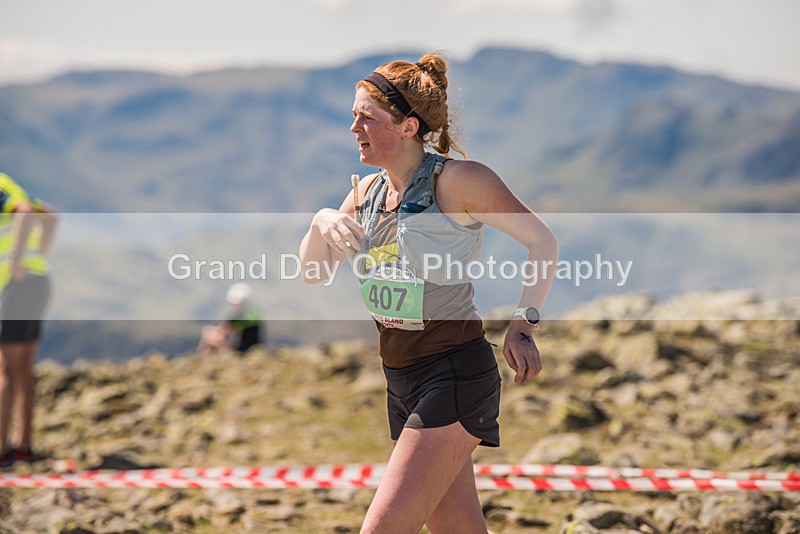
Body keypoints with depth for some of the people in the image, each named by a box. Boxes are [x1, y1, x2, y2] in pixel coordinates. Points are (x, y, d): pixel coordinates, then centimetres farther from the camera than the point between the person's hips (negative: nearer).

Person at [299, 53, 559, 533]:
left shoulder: (457, 180, -12)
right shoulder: (367, 192, 9)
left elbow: (544, 241, -6)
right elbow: (313, 272, 13)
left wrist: (522, 325, -14)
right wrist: (321, 223, -8)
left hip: (454, 376, -8)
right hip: (401, 380, 8)